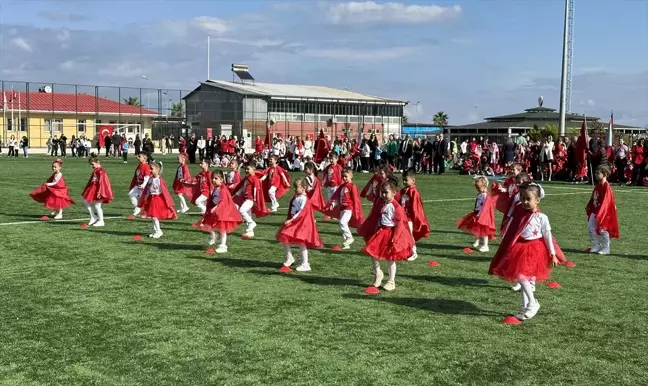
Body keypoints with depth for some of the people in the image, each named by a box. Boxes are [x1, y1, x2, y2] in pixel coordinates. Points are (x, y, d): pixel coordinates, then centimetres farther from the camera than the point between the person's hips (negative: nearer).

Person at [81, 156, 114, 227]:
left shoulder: (101, 171, -16)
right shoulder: (95, 171, 13)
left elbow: (101, 182, -21)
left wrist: (99, 192, -24)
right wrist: (87, 190, 22)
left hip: (98, 190, -10)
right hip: (93, 189, 10)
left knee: (97, 205, -6)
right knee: (86, 202, 10)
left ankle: (101, 221, 6)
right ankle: (93, 217, 18)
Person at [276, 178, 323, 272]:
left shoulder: (303, 198, -15)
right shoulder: (295, 197, 12)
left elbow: (301, 212, -22)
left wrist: (291, 220, -26)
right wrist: (289, 220, 10)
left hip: (301, 223, -9)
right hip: (292, 221, 9)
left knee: (301, 243, -5)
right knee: (283, 238, 5)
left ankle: (305, 264, 2)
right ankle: (289, 258, 20)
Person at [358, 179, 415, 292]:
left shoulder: (396, 207, -13)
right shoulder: (379, 204, 5)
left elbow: (400, 223, -13)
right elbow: (373, 218, 14)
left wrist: (395, 237, -19)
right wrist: (362, 230, 16)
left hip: (391, 233, -5)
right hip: (380, 232, 6)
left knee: (390, 259, 3)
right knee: (373, 253, -2)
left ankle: (391, 282, 18)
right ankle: (378, 274, 23)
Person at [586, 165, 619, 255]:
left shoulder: (606, 187, -18)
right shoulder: (598, 185, 8)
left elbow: (605, 201, -22)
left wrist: (599, 214, -25)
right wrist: (588, 207, 13)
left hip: (604, 212, -9)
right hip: (595, 211, 9)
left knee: (603, 230, 1)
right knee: (591, 228, 9)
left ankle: (605, 249, 13)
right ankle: (596, 246, 20)